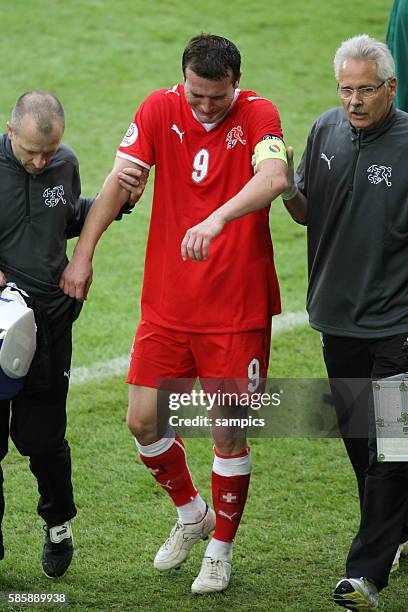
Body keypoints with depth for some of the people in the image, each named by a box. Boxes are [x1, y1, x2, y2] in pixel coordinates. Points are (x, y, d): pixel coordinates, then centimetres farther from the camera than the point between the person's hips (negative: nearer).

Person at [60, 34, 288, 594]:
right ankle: (192, 514, 30)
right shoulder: (160, 110, -2)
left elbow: (273, 178, -31)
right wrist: (83, 253, -18)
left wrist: (216, 219, -47)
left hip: (238, 308, -3)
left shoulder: (258, 115, -12)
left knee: (229, 433, 2)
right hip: (167, 305, 3)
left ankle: (221, 551, 22)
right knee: (144, 421, 3)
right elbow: (119, 180, -8)